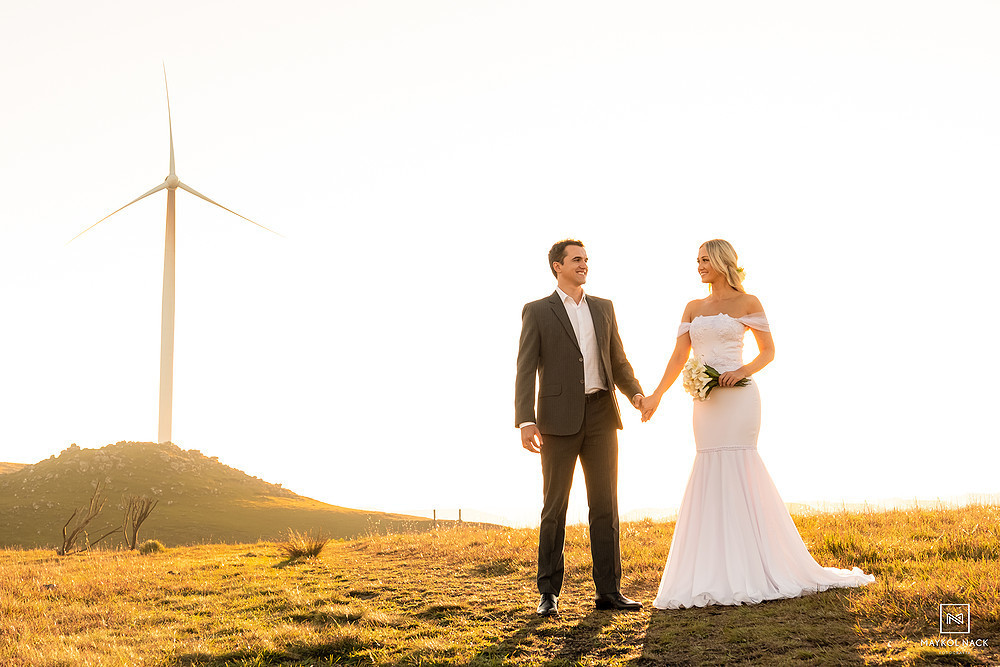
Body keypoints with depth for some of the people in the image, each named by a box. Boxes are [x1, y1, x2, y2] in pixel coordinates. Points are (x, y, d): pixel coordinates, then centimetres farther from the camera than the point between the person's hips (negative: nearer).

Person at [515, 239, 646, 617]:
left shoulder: (603, 308, 15)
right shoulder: (537, 312, 3)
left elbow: (618, 361, 15)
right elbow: (526, 371, -4)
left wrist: (635, 394, -5)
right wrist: (525, 422, -15)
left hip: (601, 417, 4)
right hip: (558, 421, -4)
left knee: (605, 506, 2)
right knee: (554, 508, 0)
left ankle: (608, 591, 7)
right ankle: (549, 594, 7)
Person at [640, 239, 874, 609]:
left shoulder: (747, 302, 2)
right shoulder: (694, 308, 15)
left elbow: (768, 351, 4)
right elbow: (679, 356, 9)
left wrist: (742, 371, -14)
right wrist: (656, 395, -2)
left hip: (738, 398, -5)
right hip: (705, 400, 5)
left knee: (735, 475, -9)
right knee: (713, 479, 4)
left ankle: (747, 575, -2)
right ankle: (721, 576, 10)